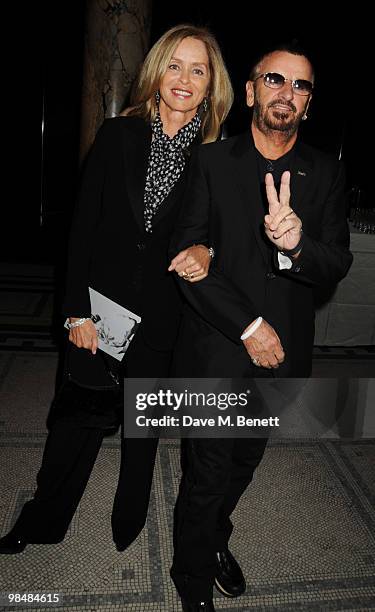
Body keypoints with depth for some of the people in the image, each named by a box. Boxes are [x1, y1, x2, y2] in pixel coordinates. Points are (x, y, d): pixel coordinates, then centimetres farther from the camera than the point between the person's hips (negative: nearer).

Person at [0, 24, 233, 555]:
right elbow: (84, 226, -3)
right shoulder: (118, 136, -3)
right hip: (101, 307, 0)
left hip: (163, 316, 0)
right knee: (76, 421, 13)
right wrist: (78, 309, -7)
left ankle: (129, 525, 42)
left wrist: (205, 253, -21)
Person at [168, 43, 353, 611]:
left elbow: (338, 264, -4)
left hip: (282, 351, 3)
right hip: (217, 346, -3)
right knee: (208, 472, 8)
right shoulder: (211, 161, -4)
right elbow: (187, 256, -11)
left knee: (245, 462, 21)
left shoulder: (326, 173, 3)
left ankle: (216, 538, 50)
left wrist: (297, 242, -27)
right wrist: (249, 326, -16)